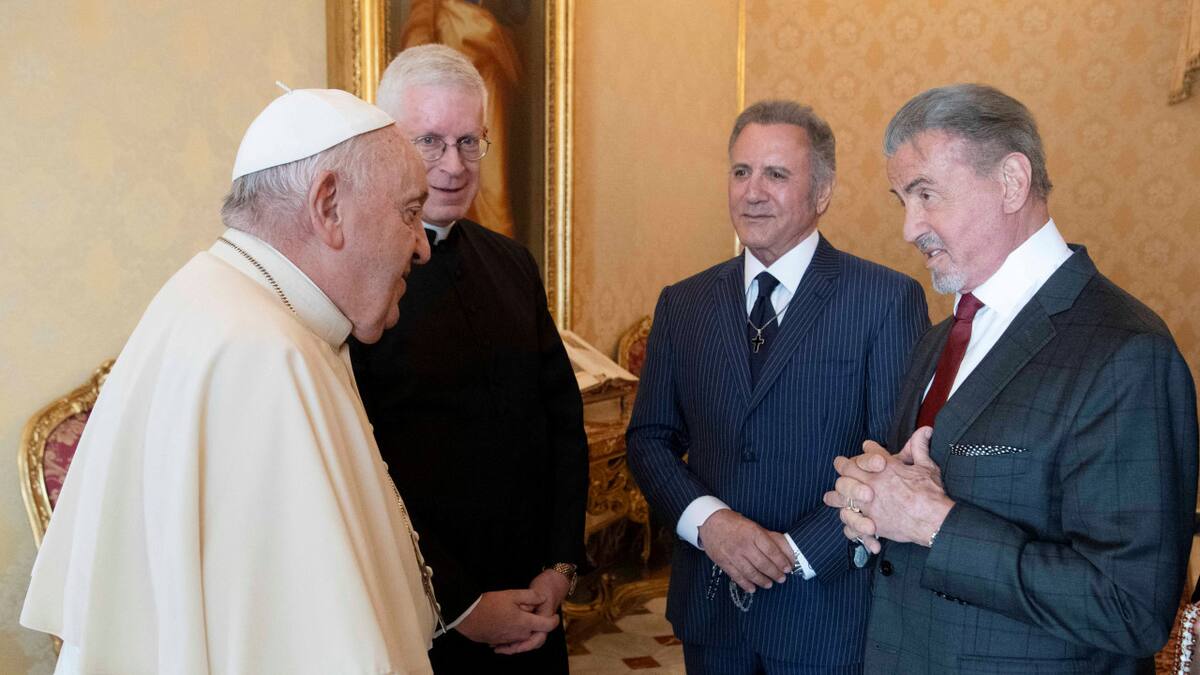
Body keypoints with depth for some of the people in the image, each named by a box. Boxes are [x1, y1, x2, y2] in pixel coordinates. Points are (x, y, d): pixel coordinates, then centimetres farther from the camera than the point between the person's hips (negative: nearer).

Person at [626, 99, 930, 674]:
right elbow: (649, 438, 5)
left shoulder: (888, 299, -8)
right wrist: (708, 521, -12)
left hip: (828, 612, -3)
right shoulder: (683, 304, 5)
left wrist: (799, 550, -15)